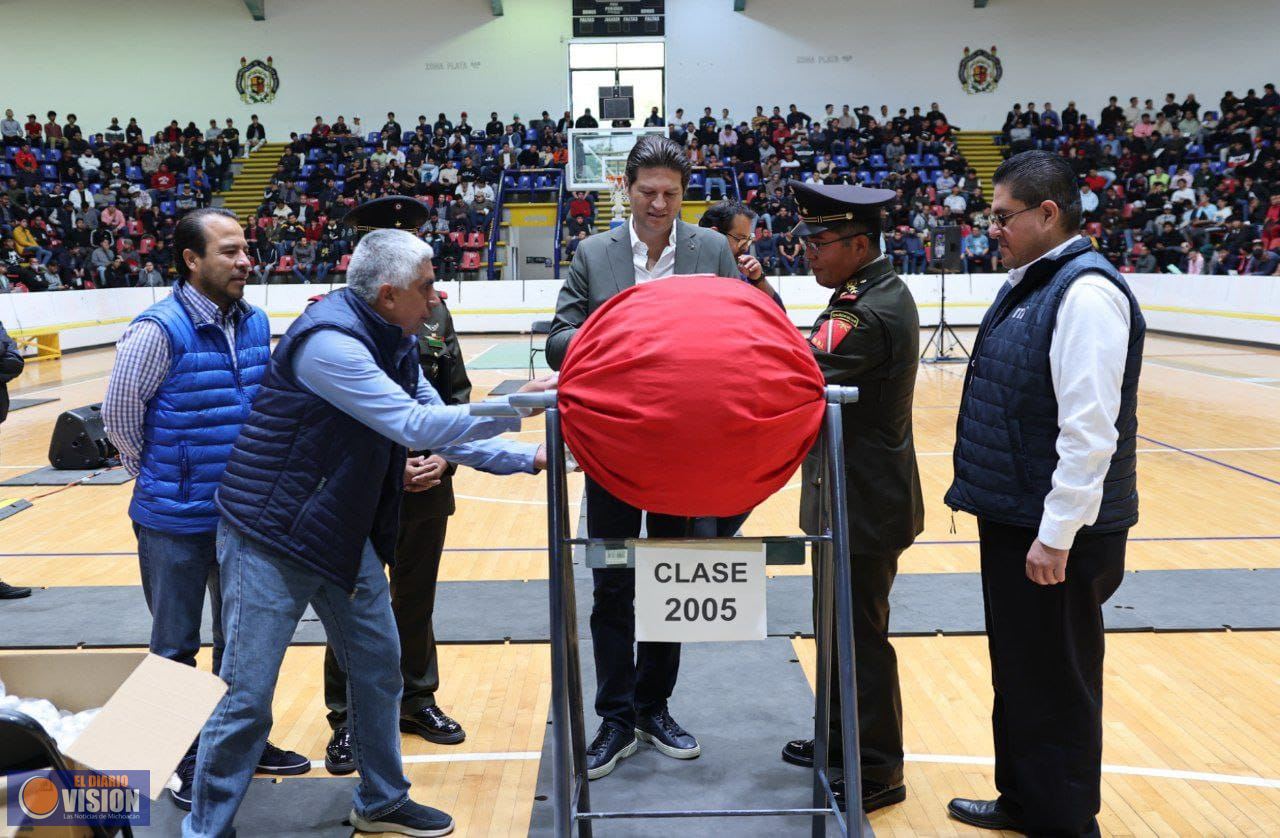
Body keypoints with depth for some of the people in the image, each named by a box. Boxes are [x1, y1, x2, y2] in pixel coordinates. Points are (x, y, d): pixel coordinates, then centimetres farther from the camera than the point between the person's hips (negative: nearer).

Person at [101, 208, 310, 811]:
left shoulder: (256, 324, 1)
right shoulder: (158, 331, -18)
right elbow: (119, 415, -10)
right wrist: (157, 480, 0)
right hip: (176, 519, -6)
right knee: (175, 648, 10)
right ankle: (184, 760, 25)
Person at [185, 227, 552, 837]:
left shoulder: (394, 342, 4)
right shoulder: (327, 340, -24)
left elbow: (441, 422, 9)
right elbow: (415, 425, -29)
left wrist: (526, 458, 3)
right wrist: (514, 407, -22)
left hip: (347, 534, 9)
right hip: (272, 538, -9)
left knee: (378, 669, 15)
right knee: (246, 696, 0)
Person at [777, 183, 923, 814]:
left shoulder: (871, 311, -24)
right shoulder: (870, 291, 9)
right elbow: (808, 354, 8)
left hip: (866, 501, -10)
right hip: (851, 493, 10)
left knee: (860, 633, 2)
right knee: (840, 623, 21)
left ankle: (877, 772, 17)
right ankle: (842, 736, 37)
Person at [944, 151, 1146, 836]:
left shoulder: (1086, 292, -19)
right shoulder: (1028, 284, 11)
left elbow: (1089, 430, -24)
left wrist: (1056, 536, -22)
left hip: (1054, 537, -10)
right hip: (1010, 521, 10)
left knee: (1056, 684, 5)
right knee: (1017, 672, 21)